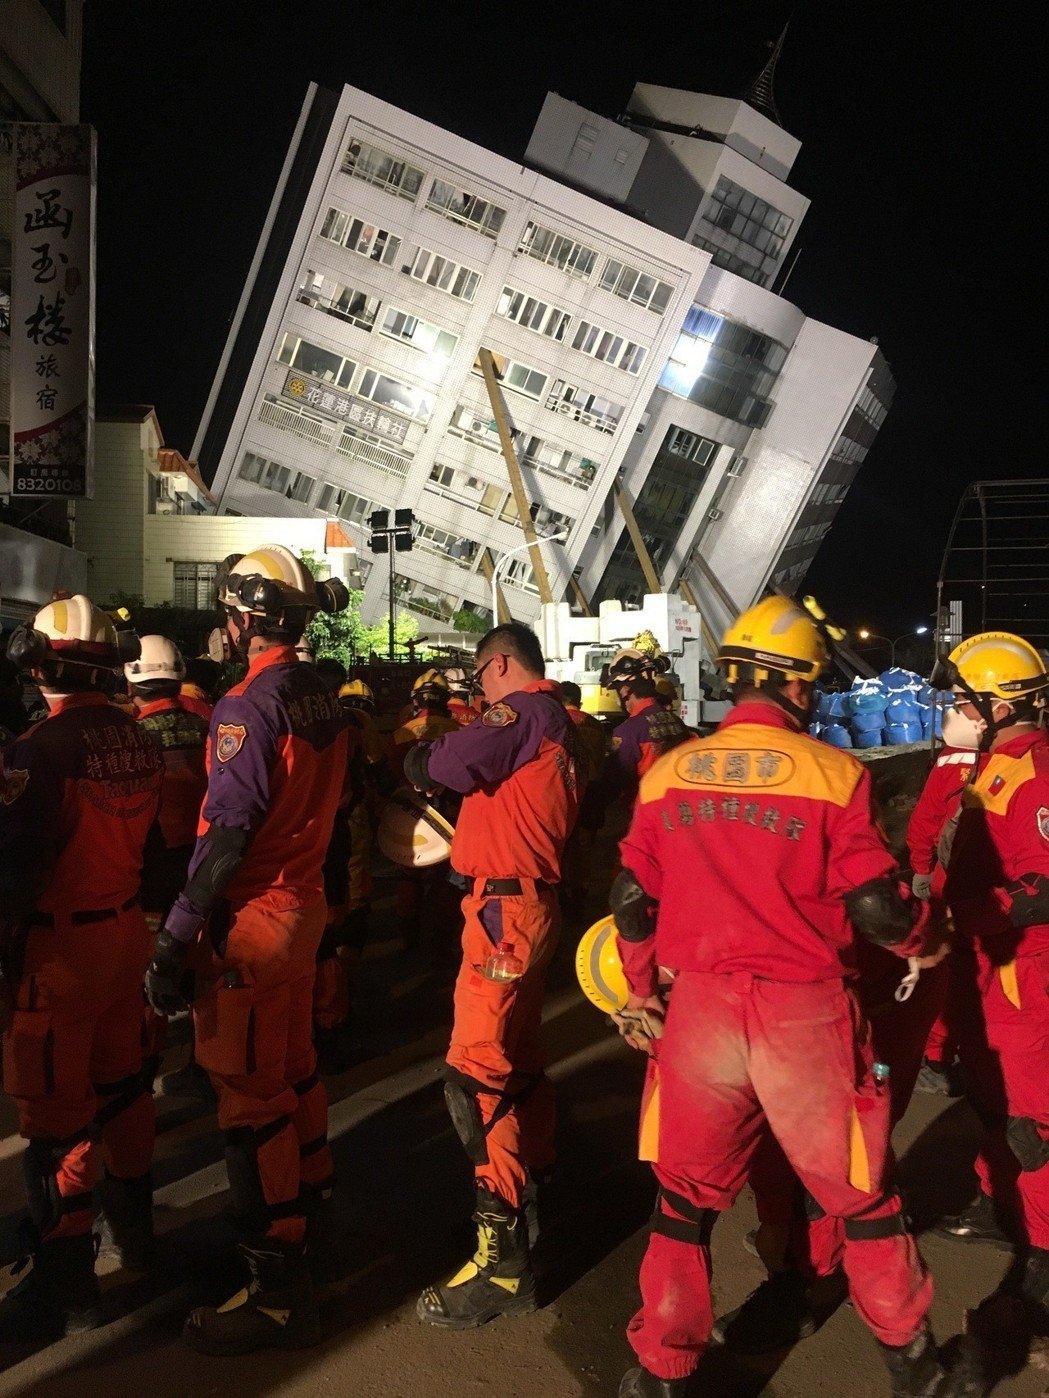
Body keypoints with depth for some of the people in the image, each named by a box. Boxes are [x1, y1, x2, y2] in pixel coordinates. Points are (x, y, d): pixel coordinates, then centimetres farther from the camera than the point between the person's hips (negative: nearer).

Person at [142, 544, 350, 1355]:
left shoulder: (251, 704, -19)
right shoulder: (323, 697, 5)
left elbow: (226, 836, -23)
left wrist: (175, 940, -19)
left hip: (254, 915, -8)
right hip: (305, 900, 9)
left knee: (250, 1092, -1)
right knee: (293, 1059, 24)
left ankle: (279, 1289, 7)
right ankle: (311, 1186, 44)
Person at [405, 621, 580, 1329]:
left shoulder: (523, 712, -13)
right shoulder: (560, 721, 16)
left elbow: (441, 766, -20)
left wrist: (417, 756, 2)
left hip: (504, 905, -10)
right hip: (533, 902, 10)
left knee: (477, 1074, -10)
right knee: (520, 1058, 22)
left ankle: (502, 1256, -6)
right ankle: (537, 1189, 38)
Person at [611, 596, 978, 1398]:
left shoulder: (668, 774, -1)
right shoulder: (832, 773, -11)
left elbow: (634, 900, 4)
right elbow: (874, 905, -9)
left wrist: (641, 989, 20)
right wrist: (922, 937, 14)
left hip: (702, 1009, 2)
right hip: (807, 1014, -2)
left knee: (688, 1198, 18)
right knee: (862, 1194, 19)